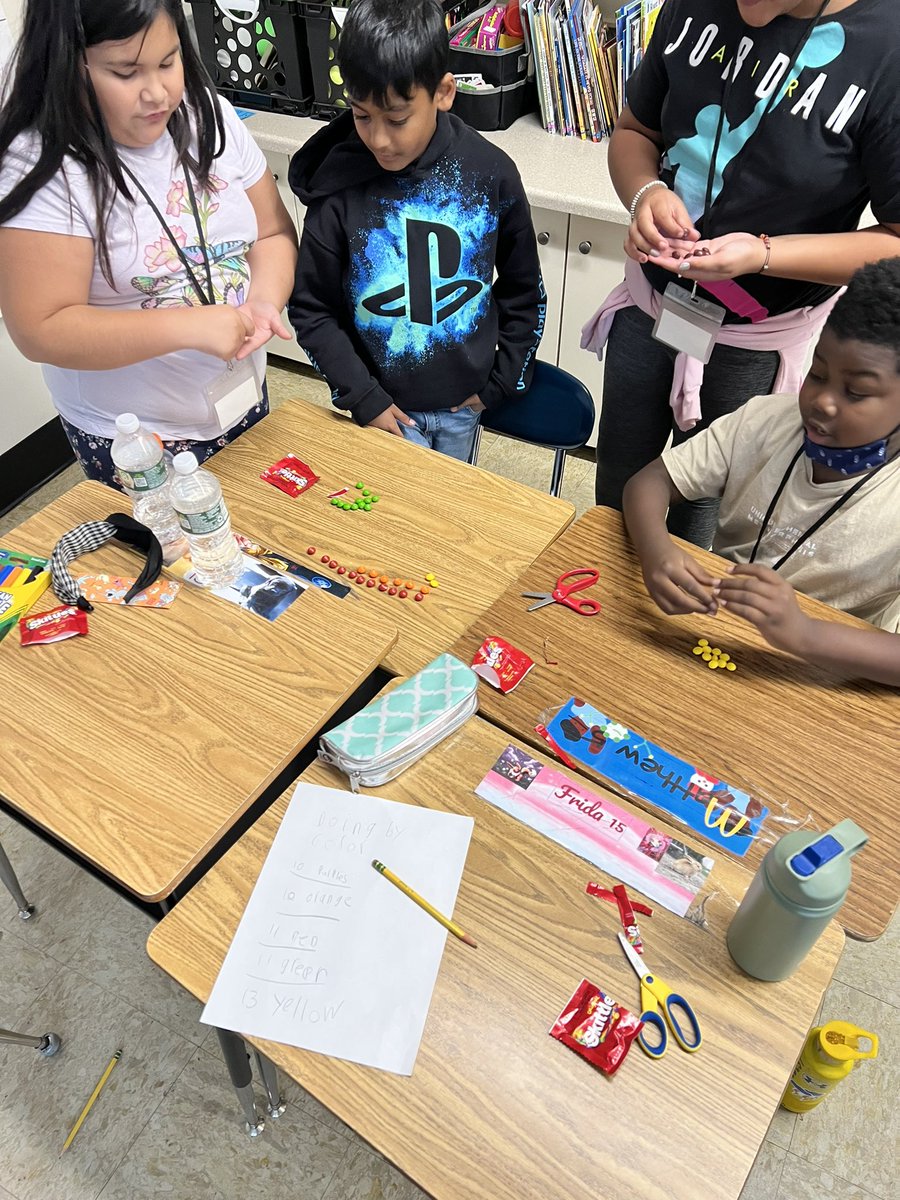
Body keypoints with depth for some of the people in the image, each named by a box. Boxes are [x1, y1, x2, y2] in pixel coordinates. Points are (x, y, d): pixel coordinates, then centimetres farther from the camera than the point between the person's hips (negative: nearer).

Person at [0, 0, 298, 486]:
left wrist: (264, 301, -18)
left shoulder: (209, 116, -3)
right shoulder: (43, 169, -20)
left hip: (245, 401, 6)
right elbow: (42, 330, -22)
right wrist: (190, 327, -30)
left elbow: (273, 232, 4)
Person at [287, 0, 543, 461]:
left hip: (465, 398, 2)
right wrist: (364, 400, -12)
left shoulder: (490, 173, -11)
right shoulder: (339, 187, -16)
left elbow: (523, 291, 1)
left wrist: (501, 383, 0)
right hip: (385, 403, -2)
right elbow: (311, 310, -7)